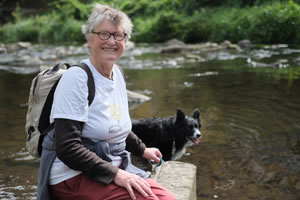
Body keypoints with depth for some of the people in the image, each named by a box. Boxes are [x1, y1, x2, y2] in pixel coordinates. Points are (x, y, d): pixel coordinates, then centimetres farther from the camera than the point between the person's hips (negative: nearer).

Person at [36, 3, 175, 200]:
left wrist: (142, 150, 28)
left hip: (114, 168, 7)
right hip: (74, 175, -7)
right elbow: (67, 148, -21)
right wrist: (115, 174, -23)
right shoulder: (76, 78, -16)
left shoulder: (117, 74, 6)